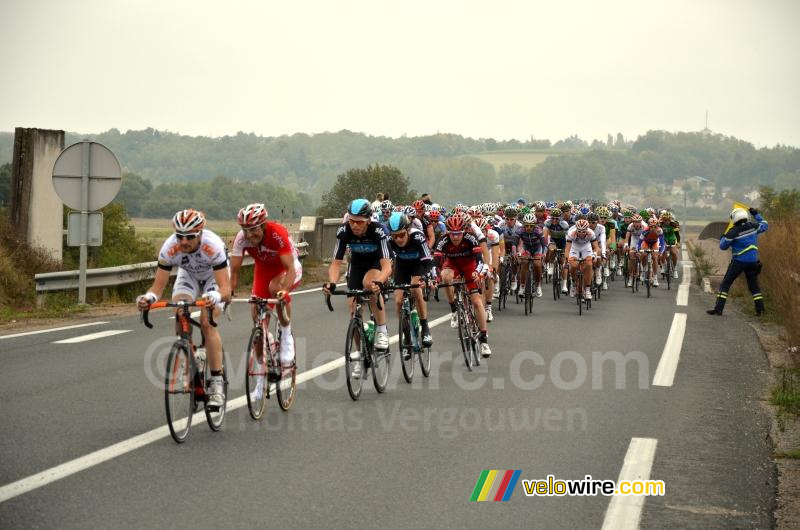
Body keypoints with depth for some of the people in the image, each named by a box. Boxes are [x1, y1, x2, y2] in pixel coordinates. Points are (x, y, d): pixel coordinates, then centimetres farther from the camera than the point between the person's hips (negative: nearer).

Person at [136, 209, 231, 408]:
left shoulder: (213, 246, -40)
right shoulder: (169, 248, -32)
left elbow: (226, 289, -42)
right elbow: (158, 286, -29)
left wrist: (216, 296, -65)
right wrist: (149, 297, -51)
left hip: (215, 275, -3)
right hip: (188, 274, 3)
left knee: (206, 322, -23)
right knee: (180, 315, -23)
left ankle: (217, 382, -17)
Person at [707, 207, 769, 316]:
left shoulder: (733, 232, -13)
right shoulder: (753, 226, -1)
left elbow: (723, 246, -3)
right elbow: (765, 225, 20)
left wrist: (723, 237, 18)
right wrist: (756, 215, 30)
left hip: (738, 262, -5)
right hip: (753, 261, 5)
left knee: (725, 284, 2)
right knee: (754, 286, 17)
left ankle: (718, 309, -5)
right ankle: (760, 309, 11)